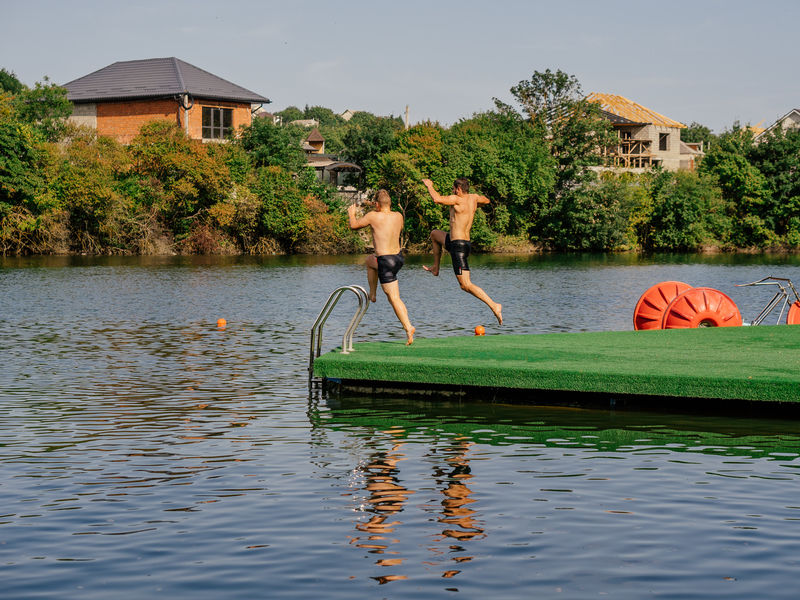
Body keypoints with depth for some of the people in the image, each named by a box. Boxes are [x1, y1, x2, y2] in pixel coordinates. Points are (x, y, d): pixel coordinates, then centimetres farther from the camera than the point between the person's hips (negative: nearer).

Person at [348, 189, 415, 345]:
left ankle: (408, 327, -5)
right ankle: (372, 294, 33)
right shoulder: (398, 216, 2)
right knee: (370, 261, 32)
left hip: (386, 262, -7)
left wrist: (351, 213, 22)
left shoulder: (374, 216, -14)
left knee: (394, 298, -1)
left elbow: (354, 225, 1)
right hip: (399, 257, 7)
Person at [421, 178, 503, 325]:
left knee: (466, 285, -10)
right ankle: (435, 268, 39)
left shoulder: (458, 199, -17)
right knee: (435, 234, 32)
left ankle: (494, 306, -15)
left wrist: (429, 185, -14)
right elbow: (486, 200, 27)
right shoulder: (473, 197, 6)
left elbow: (437, 199, -31)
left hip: (459, 247, -9)